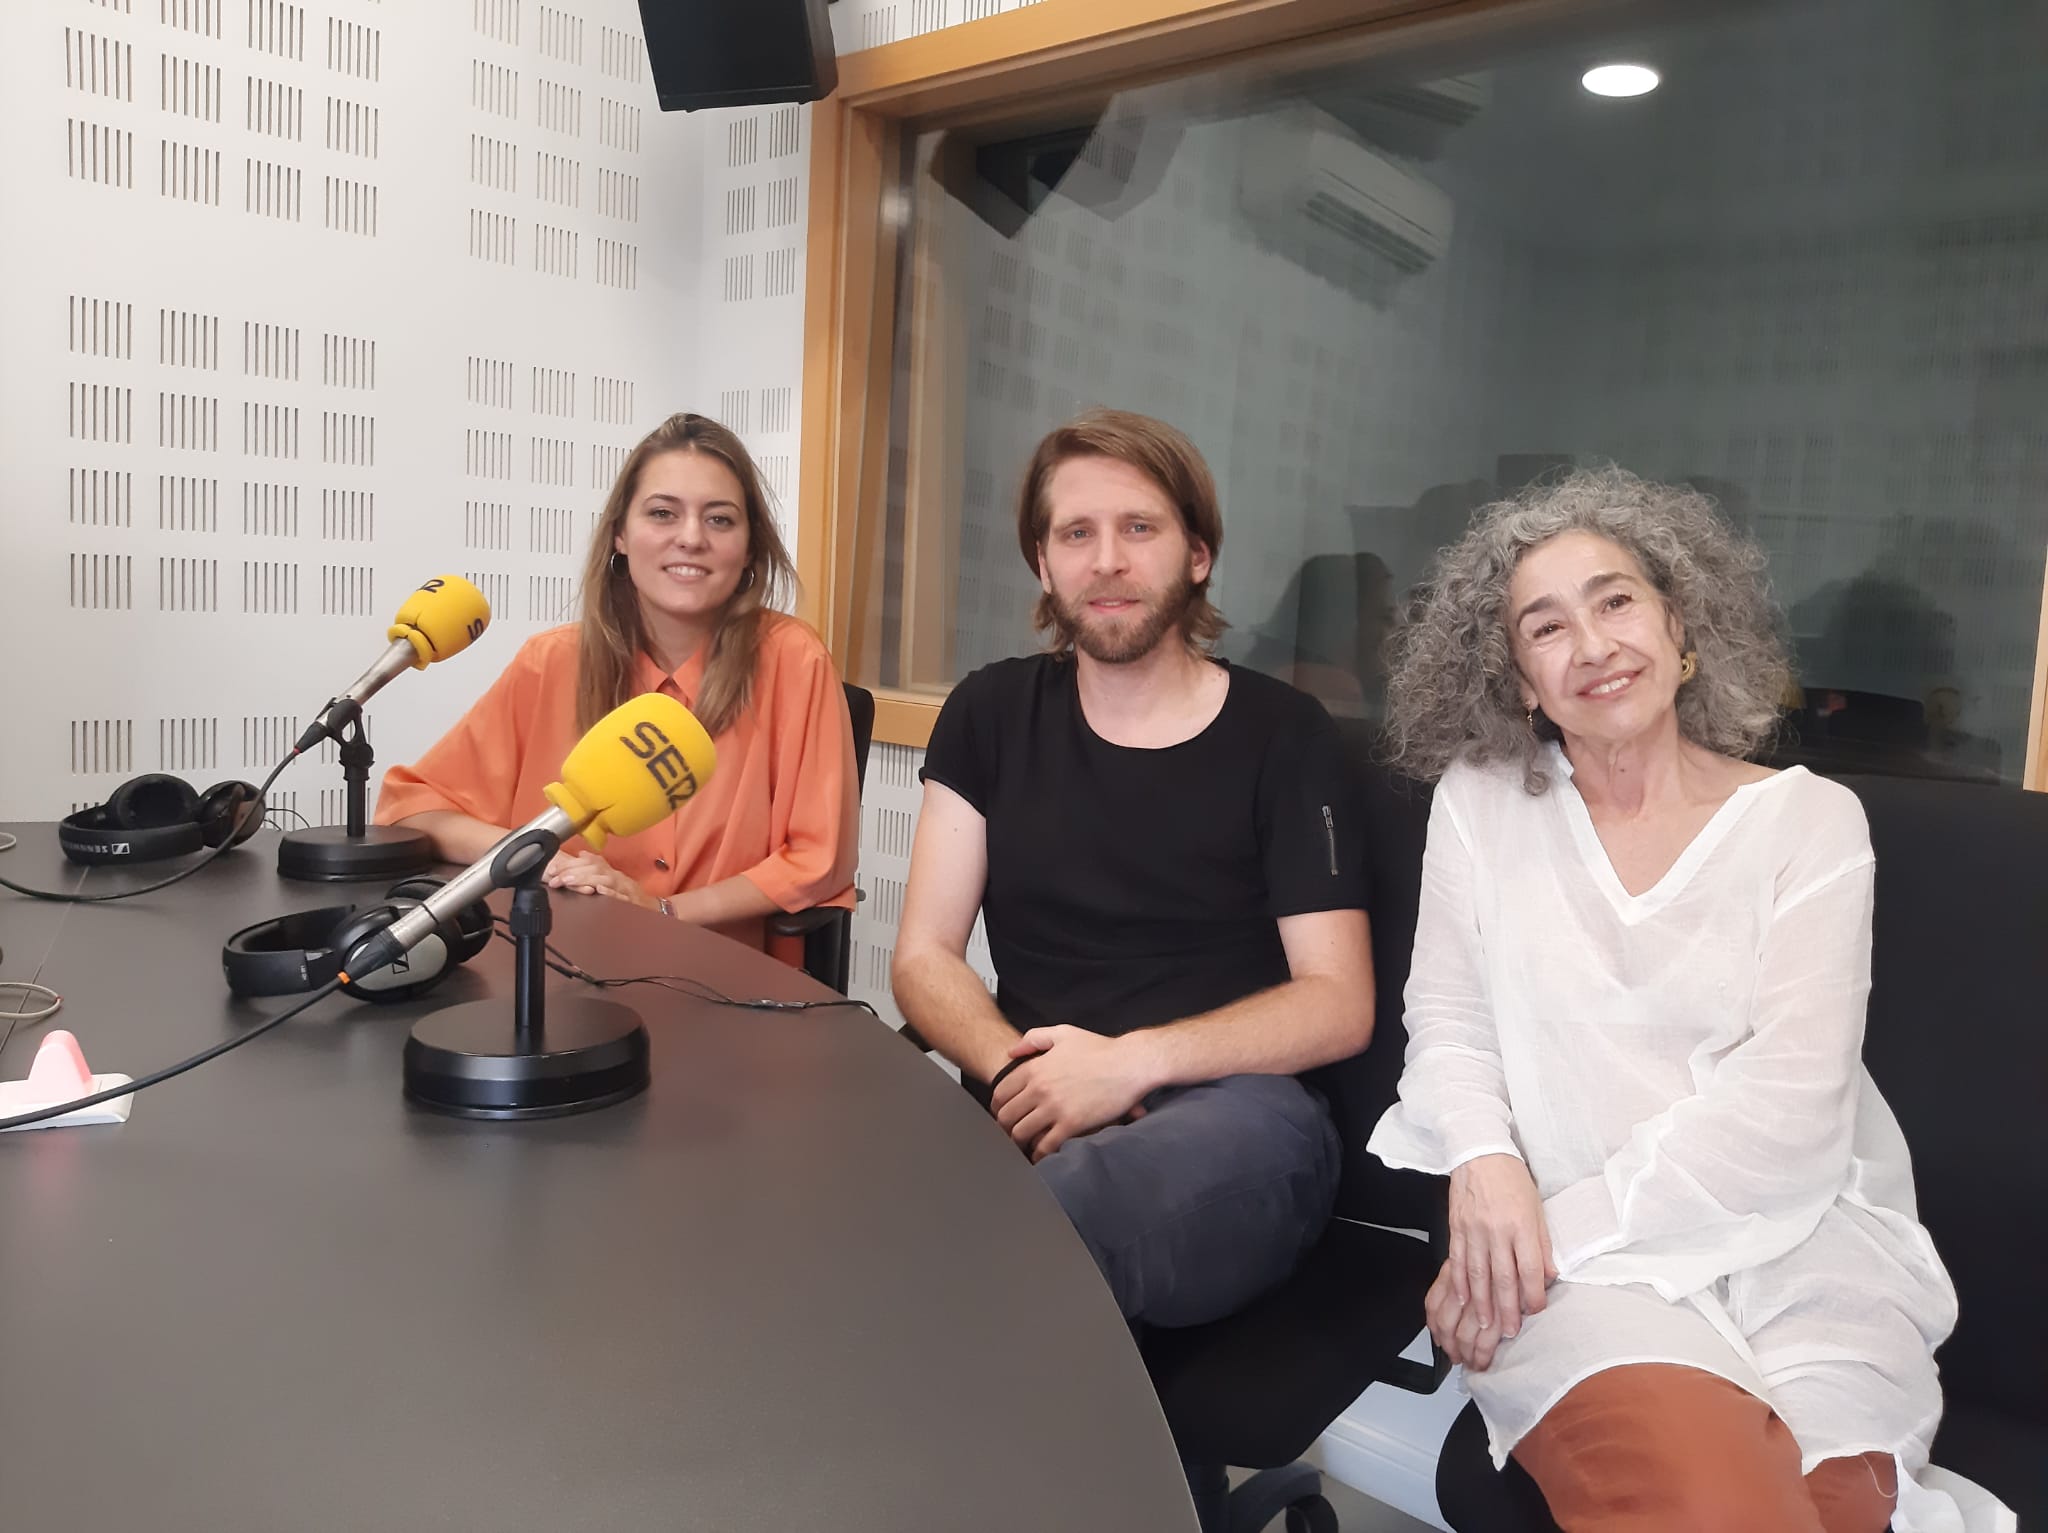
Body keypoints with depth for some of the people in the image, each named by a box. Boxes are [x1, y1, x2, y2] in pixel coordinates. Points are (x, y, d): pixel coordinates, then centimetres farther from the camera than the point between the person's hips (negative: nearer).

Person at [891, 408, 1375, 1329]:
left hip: (1231, 1107, -1)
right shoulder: (992, 715, 14)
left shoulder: (1280, 735, 5)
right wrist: (1028, 1078, -13)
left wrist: (1130, 1063, -14)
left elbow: (1339, 1005, 1)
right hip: (1029, 1121, 1)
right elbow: (923, 958, 8)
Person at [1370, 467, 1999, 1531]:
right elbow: (1448, 1023, 6)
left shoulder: (1810, 820, 3)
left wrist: (1560, 1224, -15)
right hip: (1578, 1255, -1)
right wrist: (1484, 1165, -15)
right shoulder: (1479, 802, 8)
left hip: (1799, 1235, 1)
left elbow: (1787, 1104, -7)